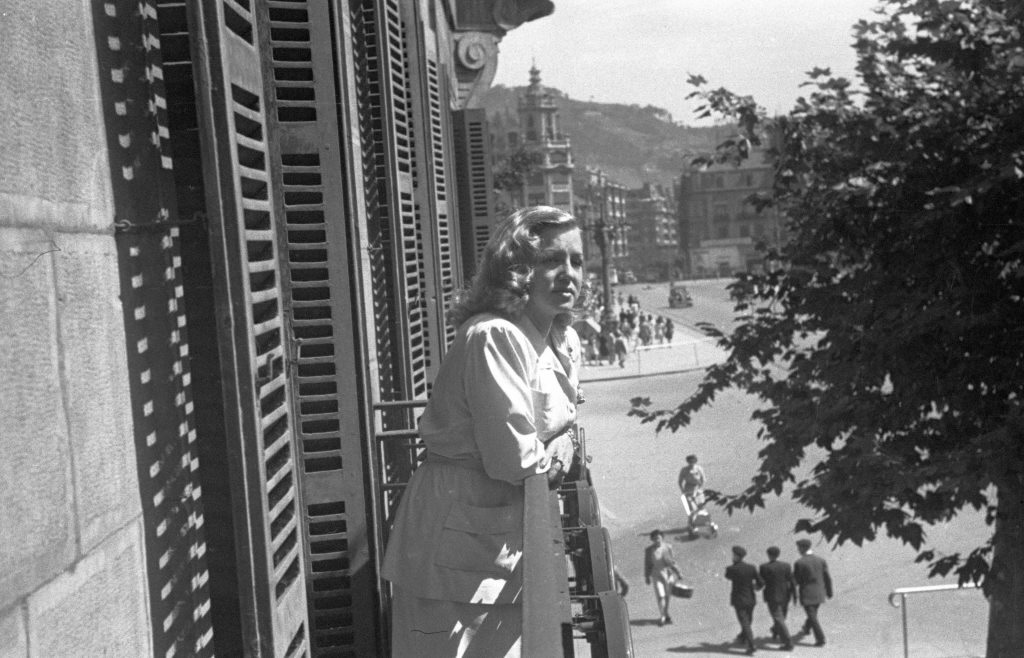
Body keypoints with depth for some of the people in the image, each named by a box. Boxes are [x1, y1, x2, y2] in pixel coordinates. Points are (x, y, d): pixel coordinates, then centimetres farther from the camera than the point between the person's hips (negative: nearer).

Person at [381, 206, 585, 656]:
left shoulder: (565, 343, 7)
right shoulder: (494, 337, -22)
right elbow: (514, 458, -24)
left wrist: (558, 455, -5)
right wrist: (551, 460, -4)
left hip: (510, 538, 9)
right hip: (457, 539, -9)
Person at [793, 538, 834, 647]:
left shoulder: (799, 563, -17)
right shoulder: (820, 560, -2)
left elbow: (796, 580, -12)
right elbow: (827, 578, 2)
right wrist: (829, 592, 12)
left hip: (807, 595, -6)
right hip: (819, 593, 6)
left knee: (813, 617, 3)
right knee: (813, 613, 26)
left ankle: (820, 639, 0)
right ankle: (806, 629, 48)